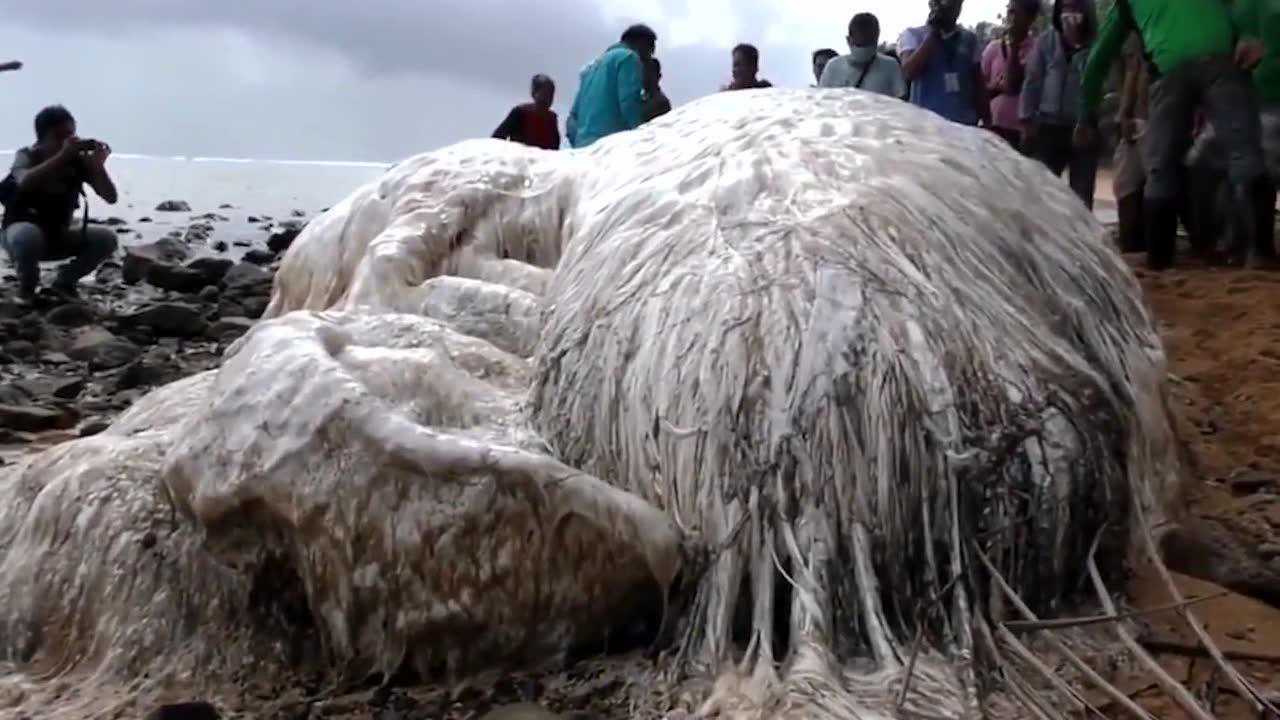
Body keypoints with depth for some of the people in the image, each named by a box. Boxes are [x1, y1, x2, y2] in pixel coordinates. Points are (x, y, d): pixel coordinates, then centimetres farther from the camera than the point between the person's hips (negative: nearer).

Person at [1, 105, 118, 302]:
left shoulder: (80, 160, -8)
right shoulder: (26, 156, -15)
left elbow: (111, 198, -15)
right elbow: (25, 183, -40)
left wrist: (98, 165, -31)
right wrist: (62, 155, -44)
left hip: (58, 236, 4)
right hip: (21, 231, -4)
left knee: (107, 238, -18)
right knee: (28, 235, -39)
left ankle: (65, 281, 5)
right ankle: (27, 285, -7)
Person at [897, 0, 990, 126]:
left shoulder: (969, 39, 13)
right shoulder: (913, 35, 2)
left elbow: (978, 85, 15)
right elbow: (909, 72, -16)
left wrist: (987, 122, 9)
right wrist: (933, 32, -11)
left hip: (966, 123, 4)